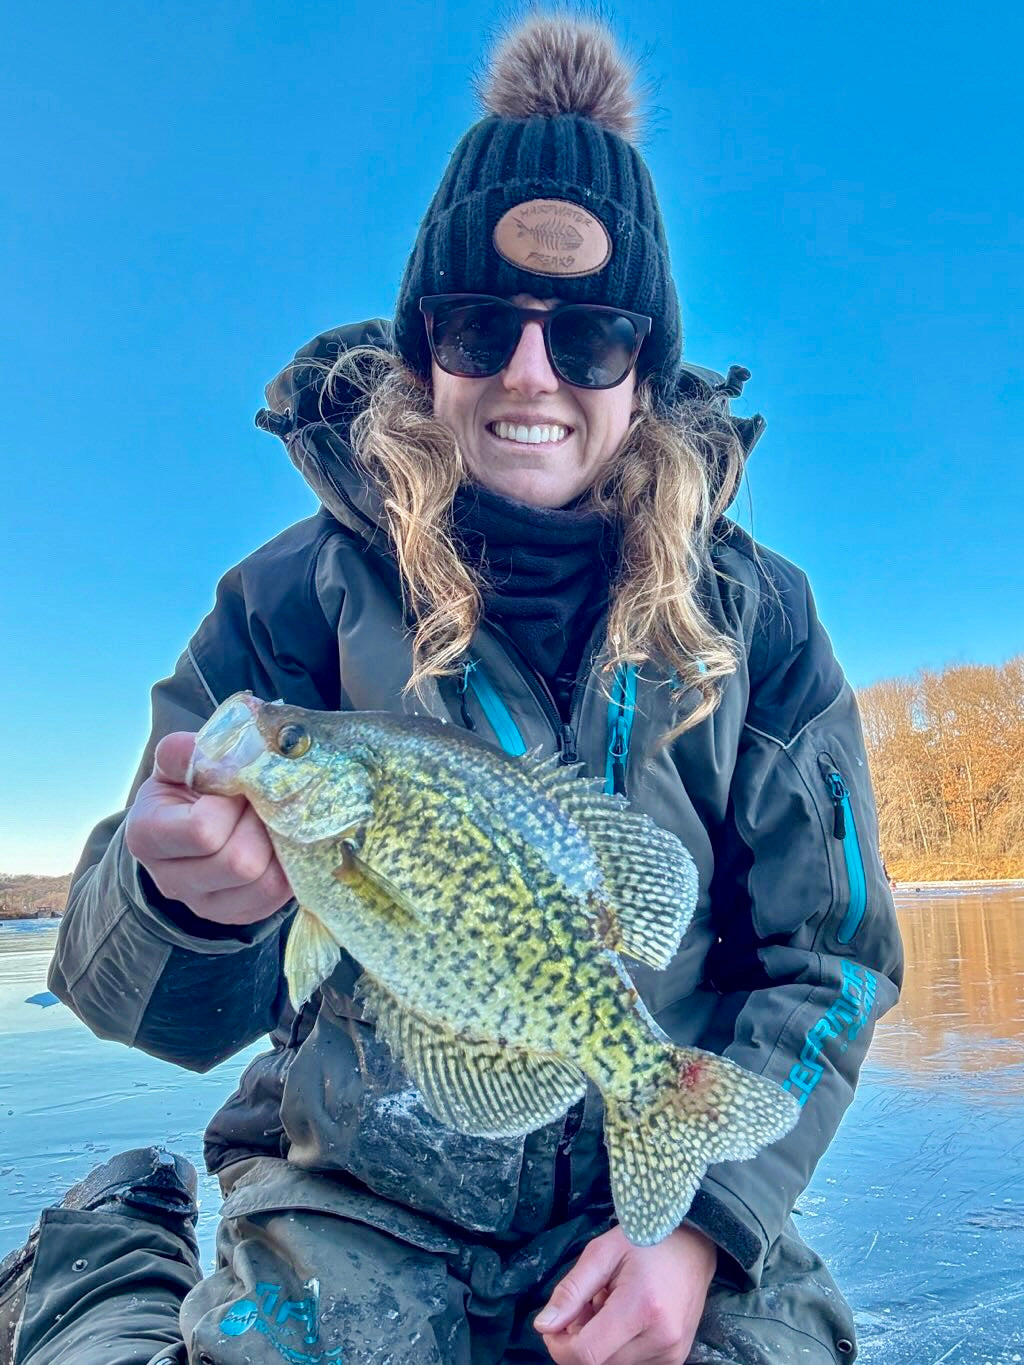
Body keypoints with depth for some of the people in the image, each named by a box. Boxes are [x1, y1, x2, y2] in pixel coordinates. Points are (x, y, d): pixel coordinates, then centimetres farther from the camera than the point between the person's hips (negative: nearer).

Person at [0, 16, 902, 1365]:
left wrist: (707, 1222, -10)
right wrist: (191, 904, -32)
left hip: (669, 1215, 2)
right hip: (353, 1220, 0)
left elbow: (832, 957, 2)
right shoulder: (306, 590, -7)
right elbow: (151, 998, -8)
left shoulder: (753, 614, -3)